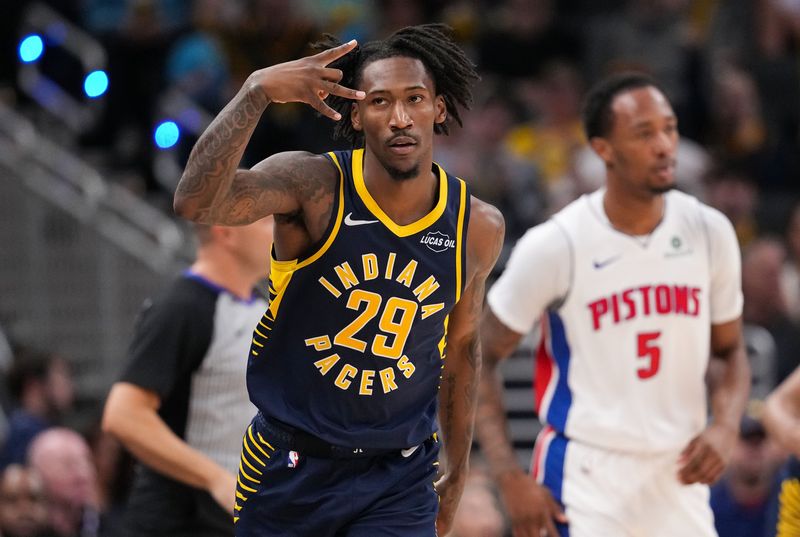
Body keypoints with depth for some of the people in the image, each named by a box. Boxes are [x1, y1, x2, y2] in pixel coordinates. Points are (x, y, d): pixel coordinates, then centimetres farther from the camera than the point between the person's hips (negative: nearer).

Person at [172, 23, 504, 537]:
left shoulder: (477, 227, -3)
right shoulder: (313, 186, -14)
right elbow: (196, 204, -32)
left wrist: (458, 471, 20)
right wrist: (257, 90, -39)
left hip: (398, 480, 1)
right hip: (288, 468, -1)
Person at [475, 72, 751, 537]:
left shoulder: (709, 232, 0)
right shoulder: (555, 246, -11)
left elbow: (730, 351, 13)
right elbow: (480, 359, -3)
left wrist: (725, 428, -8)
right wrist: (510, 477, -12)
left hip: (679, 476, 4)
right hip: (585, 479, -4)